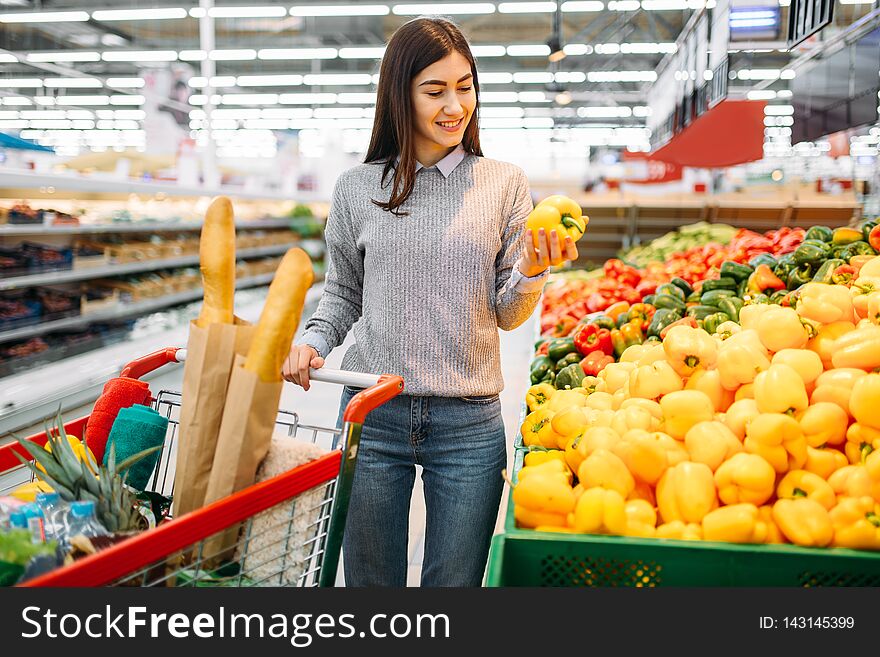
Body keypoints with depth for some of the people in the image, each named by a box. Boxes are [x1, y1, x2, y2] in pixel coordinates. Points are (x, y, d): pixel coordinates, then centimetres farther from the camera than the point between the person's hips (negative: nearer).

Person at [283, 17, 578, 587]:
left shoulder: (505, 183, 3)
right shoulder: (359, 187, 4)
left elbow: (507, 316, 3)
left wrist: (532, 271, -17)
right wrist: (313, 341, -5)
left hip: (469, 424, 0)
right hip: (373, 414, 1)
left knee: (454, 582, 11)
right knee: (371, 582, 14)